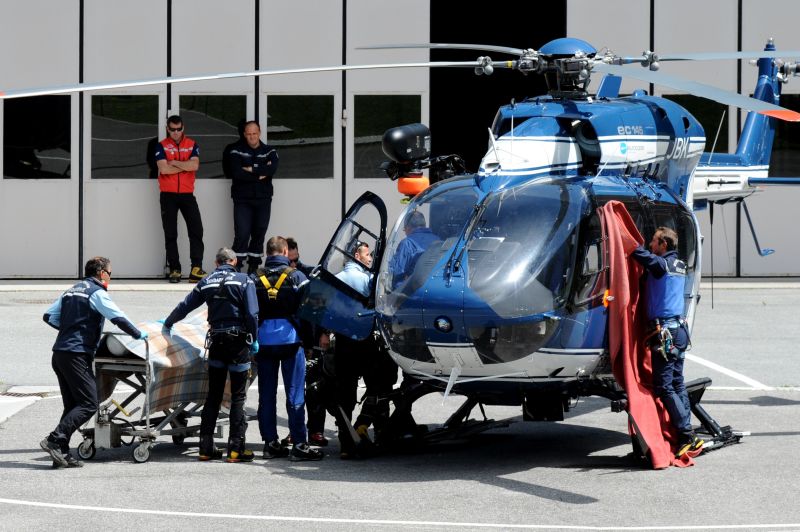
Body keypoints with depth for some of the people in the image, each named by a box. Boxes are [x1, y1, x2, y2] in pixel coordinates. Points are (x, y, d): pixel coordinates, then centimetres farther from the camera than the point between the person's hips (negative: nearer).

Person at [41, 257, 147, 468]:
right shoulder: (97, 292, -4)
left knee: (72, 405, 10)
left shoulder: (71, 291, 19)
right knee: (88, 405, -8)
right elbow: (118, 317, -12)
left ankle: (62, 452, 3)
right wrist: (138, 334, 1)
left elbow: (49, 316, 19)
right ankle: (55, 440, -18)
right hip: (77, 354, -9)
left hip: (59, 353, 9)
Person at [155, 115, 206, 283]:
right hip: (168, 195, -1)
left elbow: (194, 165, -11)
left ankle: (196, 269, -8)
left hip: (187, 194, 1)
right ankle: (174, 269, 8)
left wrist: (174, 162, -10)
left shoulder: (192, 145, 6)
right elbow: (163, 169, -14)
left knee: (196, 230, -8)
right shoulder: (161, 146, 1)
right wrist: (185, 166, -9)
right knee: (170, 234, 3)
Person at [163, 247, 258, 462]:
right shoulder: (244, 281, -4)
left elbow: (185, 306, 16)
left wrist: (167, 323, 32)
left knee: (213, 396, 11)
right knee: (238, 396, 0)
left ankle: (206, 447, 9)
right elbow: (252, 314, -11)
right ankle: (236, 448, -5)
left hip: (216, 342, 4)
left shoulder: (207, 282, 8)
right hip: (238, 341, -4)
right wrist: (254, 340, -1)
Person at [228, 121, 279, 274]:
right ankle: (237, 265, -12)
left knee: (259, 233, 6)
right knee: (242, 233, -13)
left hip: (263, 199, 3)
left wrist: (251, 170, -16)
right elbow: (236, 173, -15)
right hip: (242, 199, -3)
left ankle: (254, 265, 17)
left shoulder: (269, 151, 7)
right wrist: (260, 174, -12)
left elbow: (272, 169, -13)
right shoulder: (237, 151, 1)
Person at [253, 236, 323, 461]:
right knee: (295, 393, -2)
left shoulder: (255, 278, 5)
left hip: (263, 341, 3)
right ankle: (299, 444, -5)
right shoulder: (296, 276, -3)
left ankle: (270, 442, 11)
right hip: (290, 339, -3)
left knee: (266, 394, 9)